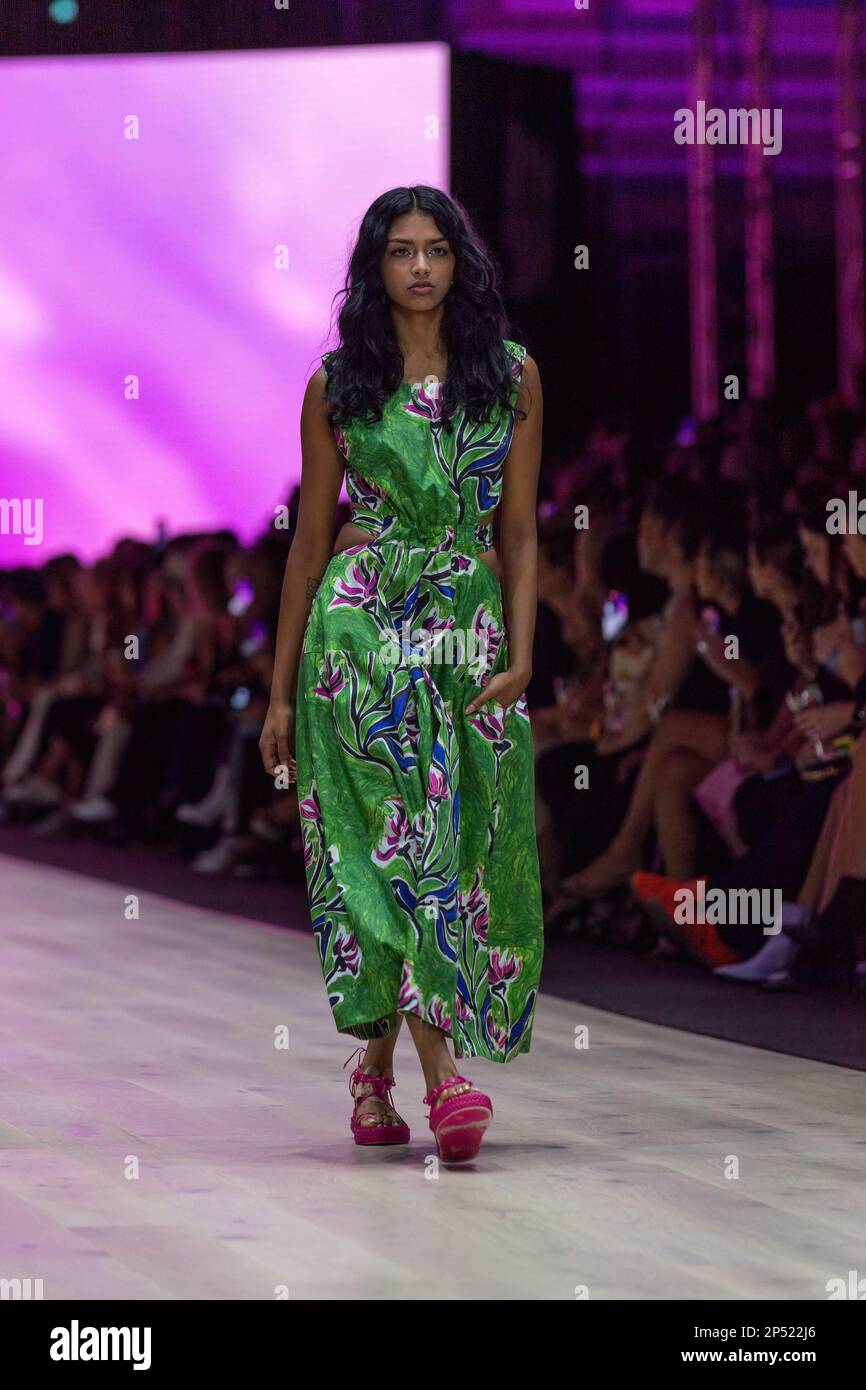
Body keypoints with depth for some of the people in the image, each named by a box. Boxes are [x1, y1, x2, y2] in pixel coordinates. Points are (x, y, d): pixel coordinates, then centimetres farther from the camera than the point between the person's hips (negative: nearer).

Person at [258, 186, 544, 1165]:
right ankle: (443, 1073, -19)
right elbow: (311, 540, 9)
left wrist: (520, 653, -7)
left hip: (471, 628, 2)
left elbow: (520, 532, 6)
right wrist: (282, 690, 9)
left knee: (461, 850, 1)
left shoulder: (512, 376, 7)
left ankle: (378, 1060, 17)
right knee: (398, 830, -13)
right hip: (361, 625, -2)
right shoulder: (338, 385, 5)